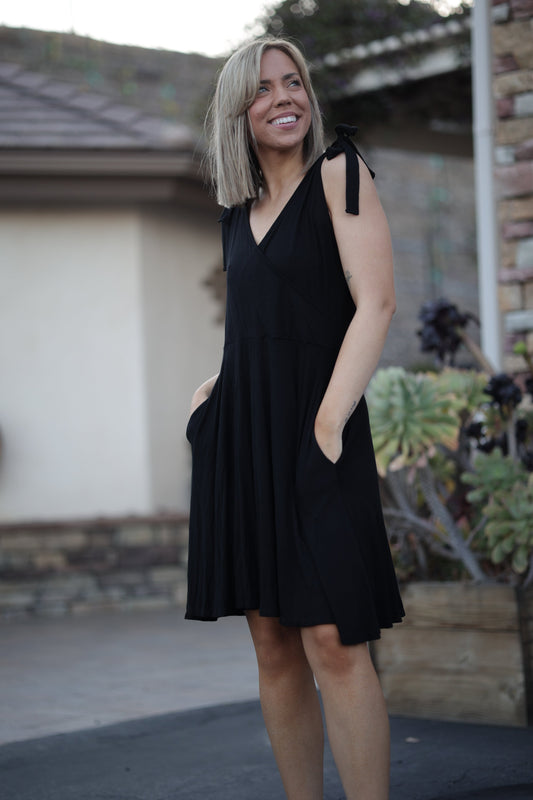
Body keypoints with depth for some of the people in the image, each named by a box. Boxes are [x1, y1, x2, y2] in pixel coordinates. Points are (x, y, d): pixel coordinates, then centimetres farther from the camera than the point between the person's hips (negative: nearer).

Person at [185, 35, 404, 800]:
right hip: (241, 435, 6)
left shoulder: (339, 174, -2)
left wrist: (328, 423, -18)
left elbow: (376, 304, -11)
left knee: (332, 643, -13)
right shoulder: (240, 211, 16)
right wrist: (216, 388, 11)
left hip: (310, 429, -6)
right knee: (273, 645, 6)